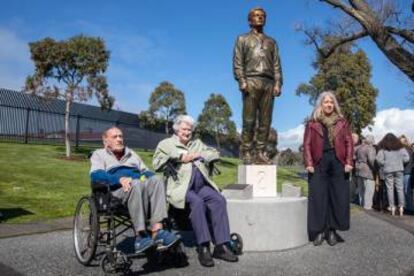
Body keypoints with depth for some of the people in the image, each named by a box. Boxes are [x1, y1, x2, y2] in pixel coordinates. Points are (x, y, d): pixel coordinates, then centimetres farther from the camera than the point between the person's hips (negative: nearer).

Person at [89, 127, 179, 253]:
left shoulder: (131, 153, 33)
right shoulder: (99, 154, 19)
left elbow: (146, 171, 23)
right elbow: (95, 175, -2)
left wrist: (145, 177, -4)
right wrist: (120, 179, -19)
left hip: (139, 184, 4)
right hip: (117, 188, -4)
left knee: (156, 180, -30)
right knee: (136, 184, -38)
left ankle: (157, 231, -42)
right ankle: (141, 235, -38)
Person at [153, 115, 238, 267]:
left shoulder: (197, 143, 29)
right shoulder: (166, 143, 15)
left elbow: (215, 154, 21)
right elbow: (156, 164, 0)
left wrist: (198, 155, 4)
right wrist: (180, 157, -5)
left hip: (201, 185, 5)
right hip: (180, 186, -4)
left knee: (219, 200, -23)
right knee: (197, 202, -34)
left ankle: (221, 246, -22)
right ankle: (203, 248, -29)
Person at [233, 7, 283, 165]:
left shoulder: (271, 42, 26)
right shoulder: (243, 39, 19)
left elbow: (277, 65, 16)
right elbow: (237, 62, 5)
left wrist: (278, 84, 1)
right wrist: (242, 81, -10)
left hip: (268, 83, 3)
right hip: (251, 81, -3)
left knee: (265, 121, -3)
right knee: (249, 121, -9)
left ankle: (260, 153, -1)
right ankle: (246, 153, -8)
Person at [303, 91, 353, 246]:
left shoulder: (342, 122, 12)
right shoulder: (312, 123, 8)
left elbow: (349, 143, 7)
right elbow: (307, 144, 2)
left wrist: (348, 162, -4)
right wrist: (308, 163, -8)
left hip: (338, 163, 1)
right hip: (319, 163, -1)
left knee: (338, 197, 2)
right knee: (318, 197, -1)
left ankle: (332, 231, 13)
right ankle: (319, 231, 8)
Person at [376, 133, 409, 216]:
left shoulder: (383, 148, 0)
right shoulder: (400, 147, 6)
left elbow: (379, 159, -9)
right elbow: (406, 158, -1)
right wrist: (400, 162, 15)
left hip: (388, 170, -1)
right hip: (399, 169, 2)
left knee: (390, 188, 4)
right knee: (400, 188, 5)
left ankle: (392, 206, 4)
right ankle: (401, 207, 4)